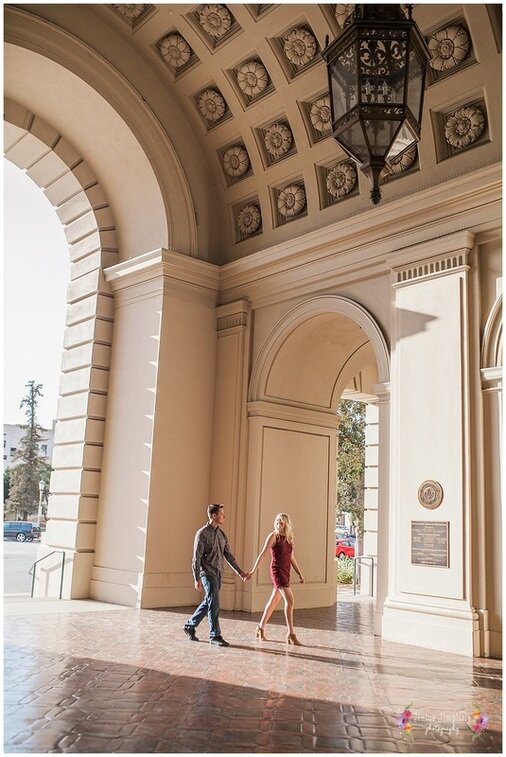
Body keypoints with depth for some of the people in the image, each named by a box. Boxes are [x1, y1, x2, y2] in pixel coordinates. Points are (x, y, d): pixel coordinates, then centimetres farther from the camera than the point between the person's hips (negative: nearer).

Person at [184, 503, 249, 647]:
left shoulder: (221, 534, 13)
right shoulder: (202, 533, -10)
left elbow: (228, 555, 15)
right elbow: (196, 558, -11)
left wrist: (239, 572, 9)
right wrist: (197, 579, -15)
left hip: (218, 574, 8)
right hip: (207, 573, -7)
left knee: (208, 603, 13)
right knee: (214, 604, -8)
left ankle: (190, 625, 29)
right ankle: (215, 635, 0)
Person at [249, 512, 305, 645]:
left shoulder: (289, 538, 11)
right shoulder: (273, 536, -6)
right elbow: (263, 554, -8)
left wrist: (299, 574, 12)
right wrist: (253, 570, -10)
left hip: (286, 571, 7)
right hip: (277, 570, -7)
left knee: (274, 601, 14)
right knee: (289, 600, -15)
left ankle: (261, 628, 28)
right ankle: (291, 634, -12)